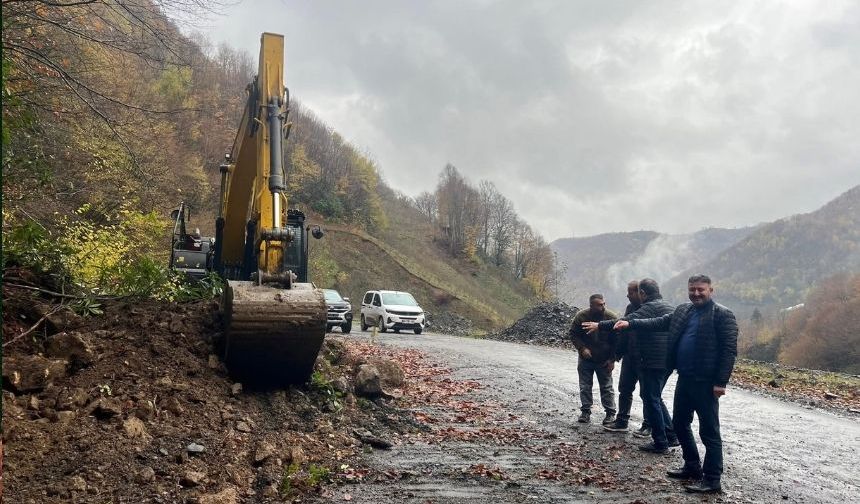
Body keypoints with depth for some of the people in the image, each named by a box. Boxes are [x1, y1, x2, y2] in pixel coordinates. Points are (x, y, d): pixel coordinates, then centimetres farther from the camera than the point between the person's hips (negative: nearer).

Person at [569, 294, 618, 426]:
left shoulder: (612, 318, -13)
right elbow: (573, 334, -1)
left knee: (607, 388, 5)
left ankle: (610, 413, 16)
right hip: (585, 359, 1)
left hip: (604, 361, -1)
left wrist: (612, 359, -8)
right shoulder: (581, 316, -11)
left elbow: (617, 340, -5)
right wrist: (582, 348, -15)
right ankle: (586, 412, 19)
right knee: (585, 387, 8)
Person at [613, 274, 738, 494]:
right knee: (680, 424, 18)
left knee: (709, 431, 0)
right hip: (684, 378, 8)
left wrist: (721, 382, -19)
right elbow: (659, 323, 14)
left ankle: (712, 480, 9)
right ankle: (692, 467, 34)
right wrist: (630, 323, 3)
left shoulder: (722, 315, -10)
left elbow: (729, 350, -14)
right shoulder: (683, 311, 12)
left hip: (706, 382, -8)